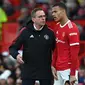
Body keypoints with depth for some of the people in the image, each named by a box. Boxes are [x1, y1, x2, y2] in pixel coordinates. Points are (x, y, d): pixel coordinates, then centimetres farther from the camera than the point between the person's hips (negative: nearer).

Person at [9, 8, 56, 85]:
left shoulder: (50, 32, -1)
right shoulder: (25, 31, -4)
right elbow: (13, 47, 1)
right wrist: (16, 55, -19)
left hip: (46, 71, 1)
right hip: (28, 71, -1)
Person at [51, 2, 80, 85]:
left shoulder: (71, 28, -14)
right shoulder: (57, 27, 12)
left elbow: (74, 53, -16)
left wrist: (73, 74, -18)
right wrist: (53, 66, 11)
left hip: (68, 69, -8)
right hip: (58, 70, 8)